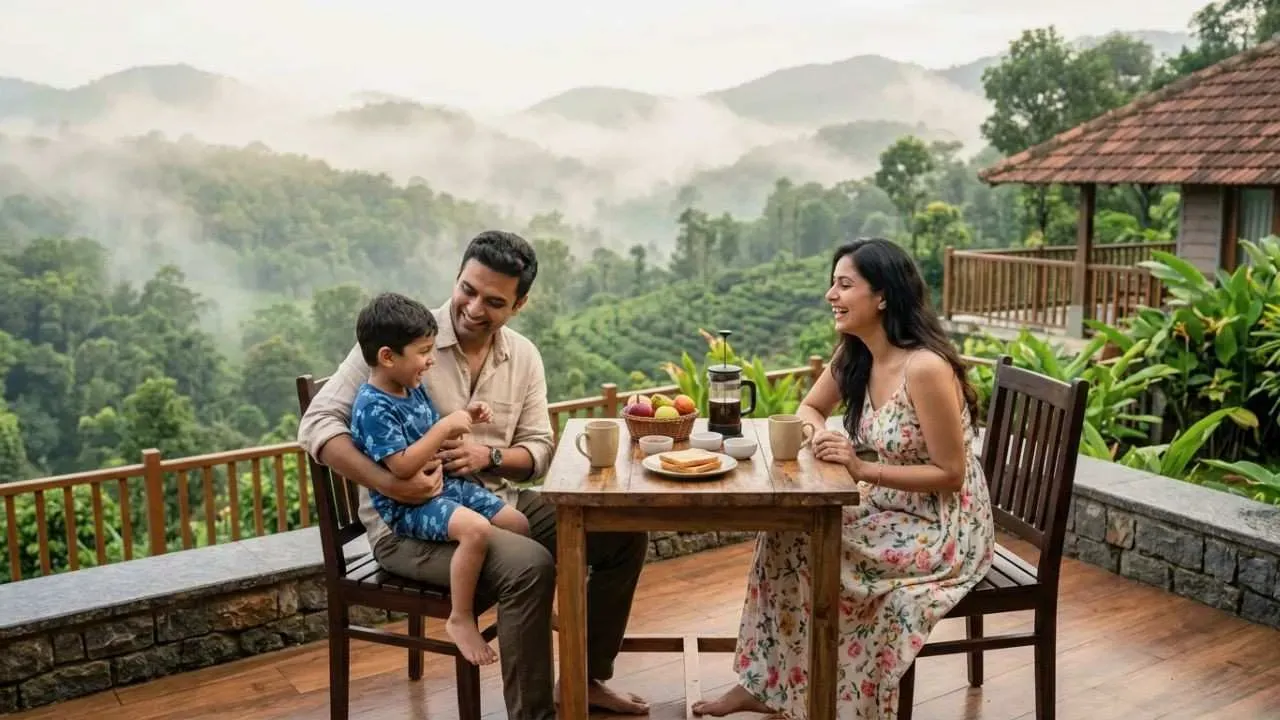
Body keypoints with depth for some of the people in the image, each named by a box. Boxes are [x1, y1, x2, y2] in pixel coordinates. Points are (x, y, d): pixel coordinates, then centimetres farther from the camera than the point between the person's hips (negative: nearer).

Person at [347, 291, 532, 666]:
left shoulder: (414, 388, 8)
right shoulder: (372, 406, -20)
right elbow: (402, 466, -28)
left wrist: (464, 419, 5)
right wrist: (445, 427, -26)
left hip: (445, 484, 10)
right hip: (406, 505, -9)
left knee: (519, 523, 5)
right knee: (476, 529, -34)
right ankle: (461, 619, -17)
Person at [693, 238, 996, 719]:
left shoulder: (925, 368, -26)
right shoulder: (853, 354, -2)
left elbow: (951, 475, -22)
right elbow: (809, 409, 12)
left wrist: (861, 470, -27)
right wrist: (821, 436, -11)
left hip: (944, 529, -7)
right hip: (892, 510, 8)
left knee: (805, 547, -16)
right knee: (785, 531, -7)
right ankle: (767, 681, 5)